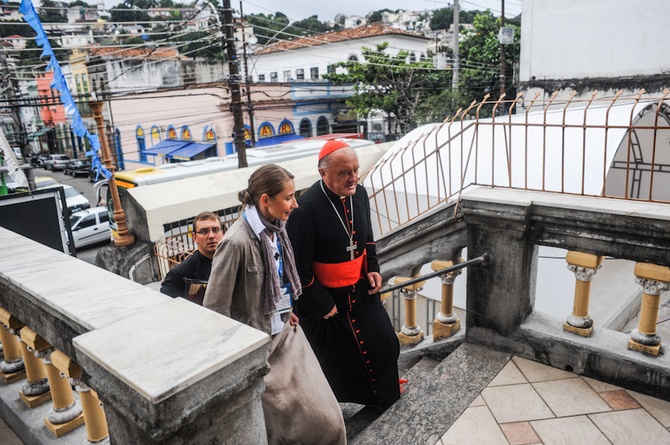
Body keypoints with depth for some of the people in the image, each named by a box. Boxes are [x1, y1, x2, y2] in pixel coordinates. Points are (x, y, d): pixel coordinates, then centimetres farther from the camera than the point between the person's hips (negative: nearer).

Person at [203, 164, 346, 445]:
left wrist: (286, 312, 12)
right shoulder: (237, 242, -27)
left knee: (323, 415, 14)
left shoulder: (275, 228, -3)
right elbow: (215, 307, -20)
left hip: (286, 334, 7)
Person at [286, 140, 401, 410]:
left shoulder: (359, 193, -4)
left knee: (384, 342, 15)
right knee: (335, 357, 10)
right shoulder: (306, 210, -26)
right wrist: (322, 306, -13)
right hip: (326, 297, -6)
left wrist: (373, 269, 1)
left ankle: (385, 397, 45)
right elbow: (299, 268, -20)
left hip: (361, 288, 6)